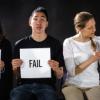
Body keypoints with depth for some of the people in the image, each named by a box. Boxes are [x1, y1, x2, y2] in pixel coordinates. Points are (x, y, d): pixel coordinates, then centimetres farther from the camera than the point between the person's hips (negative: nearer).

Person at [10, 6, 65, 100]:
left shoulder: (55, 44, 6)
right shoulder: (20, 44, 8)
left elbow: (59, 76, 10)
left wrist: (56, 69, -11)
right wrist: (14, 68, -6)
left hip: (46, 85, 0)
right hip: (24, 84, 1)